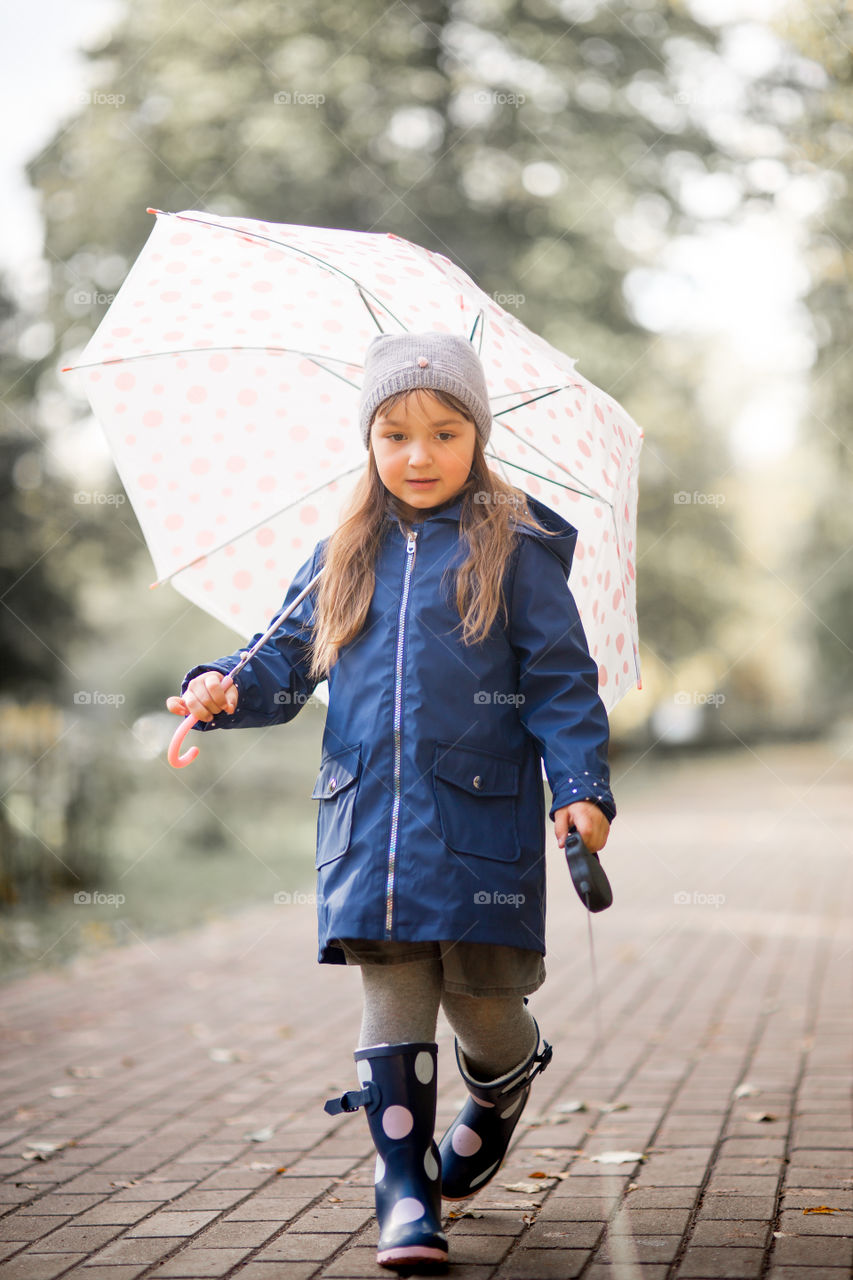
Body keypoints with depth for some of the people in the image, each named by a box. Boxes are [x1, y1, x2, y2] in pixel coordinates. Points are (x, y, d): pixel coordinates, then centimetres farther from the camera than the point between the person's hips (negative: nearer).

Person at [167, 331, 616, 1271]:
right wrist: (227, 689, -4)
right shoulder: (340, 560, 13)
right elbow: (287, 662, 16)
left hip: (481, 817, -2)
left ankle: (502, 1092, 38)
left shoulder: (515, 551, 3)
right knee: (393, 1003, -1)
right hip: (368, 826, 3)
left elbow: (560, 681, 1)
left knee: (478, 996, 3)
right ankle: (405, 1192, 5)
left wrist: (581, 785, -9)